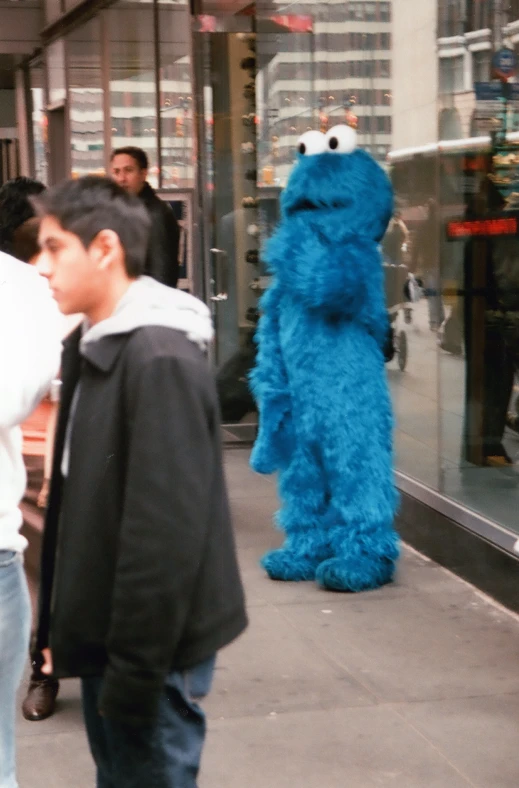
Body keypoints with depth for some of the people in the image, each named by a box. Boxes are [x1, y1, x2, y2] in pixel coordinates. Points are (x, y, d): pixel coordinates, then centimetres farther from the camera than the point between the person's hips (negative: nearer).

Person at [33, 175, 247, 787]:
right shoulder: (90, 346, 9)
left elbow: (166, 530, -24)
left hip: (150, 646, -9)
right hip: (104, 634, 9)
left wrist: (135, 670, -22)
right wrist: (59, 625, 12)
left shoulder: (160, 360, -21)